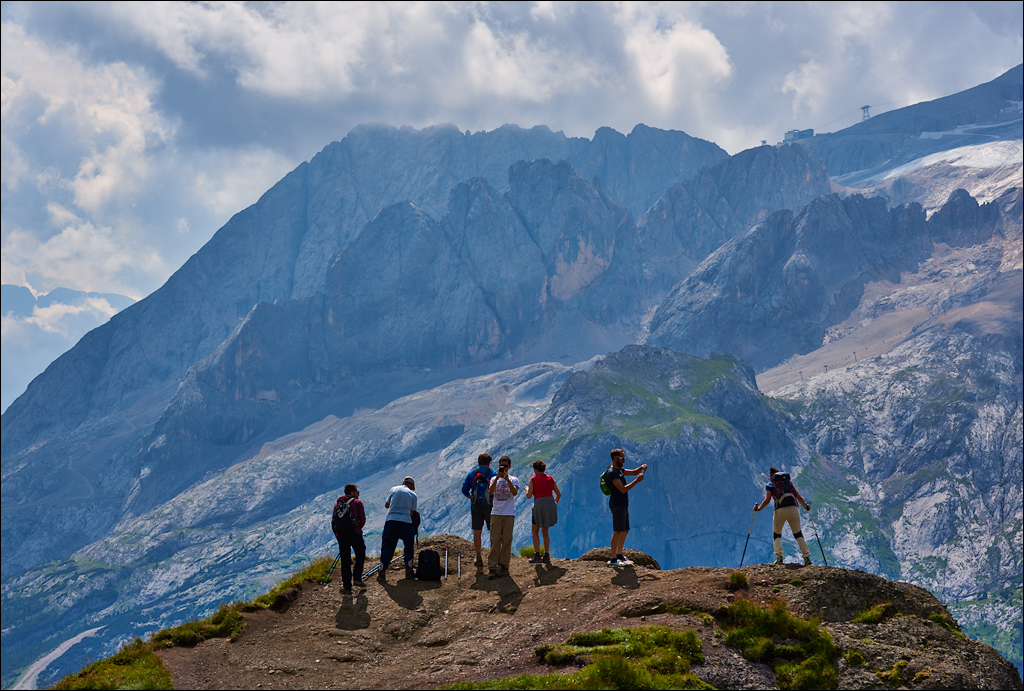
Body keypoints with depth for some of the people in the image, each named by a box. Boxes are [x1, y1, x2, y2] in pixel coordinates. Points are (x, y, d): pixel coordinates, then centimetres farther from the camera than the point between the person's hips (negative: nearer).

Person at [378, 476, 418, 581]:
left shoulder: (394, 489, 12)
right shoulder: (413, 495, 9)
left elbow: (386, 505, 18)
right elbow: (412, 513, 8)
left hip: (391, 521, 1)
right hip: (406, 521, -1)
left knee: (387, 547, 5)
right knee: (409, 546, 16)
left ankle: (382, 572, 3)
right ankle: (409, 571, 17)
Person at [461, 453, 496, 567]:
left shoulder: (471, 473, 5)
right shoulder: (493, 474, -2)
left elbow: (464, 489, 4)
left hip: (475, 506, 2)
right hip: (489, 506, -2)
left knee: (476, 532, 7)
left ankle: (478, 556, 6)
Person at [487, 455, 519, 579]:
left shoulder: (514, 479, 6)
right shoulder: (494, 479, 11)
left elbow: (514, 492, -12)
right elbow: (490, 492, -7)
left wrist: (507, 479, -21)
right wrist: (497, 478, -16)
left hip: (509, 513, -1)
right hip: (496, 513, 1)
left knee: (506, 540, -1)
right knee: (495, 540, -4)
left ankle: (504, 566, 7)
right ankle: (493, 567, -5)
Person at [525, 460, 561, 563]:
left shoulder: (533, 479, 0)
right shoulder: (550, 479, 12)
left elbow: (529, 496, -4)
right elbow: (559, 494, 12)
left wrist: (527, 489, 16)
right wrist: (555, 503, 27)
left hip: (539, 505, -5)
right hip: (550, 504, 5)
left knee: (535, 532, 8)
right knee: (545, 532, 16)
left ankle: (537, 555, -1)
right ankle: (546, 556, 10)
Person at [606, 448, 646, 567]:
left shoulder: (619, 470, 15)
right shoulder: (612, 473, -16)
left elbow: (633, 472, 24)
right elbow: (623, 489, -22)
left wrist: (642, 467, 3)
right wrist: (637, 481, -22)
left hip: (623, 505, 10)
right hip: (617, 506, -10)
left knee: (625, 531, 16)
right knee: (617, 532, -11)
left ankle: (619, 555, 25)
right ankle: (613, 560, -12)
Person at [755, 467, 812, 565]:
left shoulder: (770, 485, 12)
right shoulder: (788, 482, 22)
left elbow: (767, 500, -2)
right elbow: (799, 497, 15)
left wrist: (758, 508, 12)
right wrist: (805, 506, 31)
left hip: (780, 511, -2)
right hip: (793, 509, 3)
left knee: (776, 535, 15)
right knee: (798, 534, 14)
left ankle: (779, 557, -2)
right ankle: (807, 557, 3)